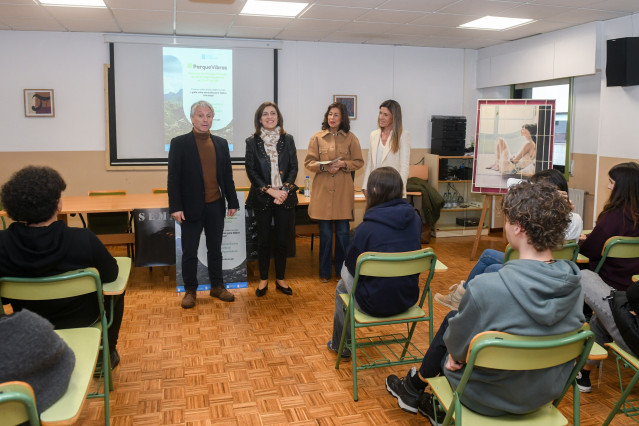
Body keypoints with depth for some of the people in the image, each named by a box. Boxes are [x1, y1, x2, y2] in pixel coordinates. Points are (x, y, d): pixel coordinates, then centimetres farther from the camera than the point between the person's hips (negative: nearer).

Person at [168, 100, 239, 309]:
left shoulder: (221, 143, 8)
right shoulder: (179, 143, -4)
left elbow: (227, 176, 11)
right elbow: (173, 178, -7)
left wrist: (232, 202, 8)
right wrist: (175, 207, -13)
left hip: (216, 206, 4)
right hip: (191, 207, -3)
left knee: (215, 249, 14)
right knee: (189, 252, 6)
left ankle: (217, 286, 25)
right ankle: (190, 290, 19)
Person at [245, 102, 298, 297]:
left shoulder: (287, 140, 6)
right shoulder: (252, 142, 2)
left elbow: (293, 167, 4)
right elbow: (251, 171, -3)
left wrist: (285, 189, -11)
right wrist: (270, 190, -13)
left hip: (285, 197, 1)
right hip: (262, 198, -1)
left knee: (282, 240, 6)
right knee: (264, 240, 5)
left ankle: (280, 279, 20)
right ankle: (263, 280, 19)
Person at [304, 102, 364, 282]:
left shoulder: (350, 138, 6)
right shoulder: (317, 137, 6)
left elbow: (359, 162, 7)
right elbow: (308, 162, 4)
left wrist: (343, 164, -11)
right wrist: (324, 167, -13)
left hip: (343, 190, 0)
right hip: (322, 189, 0)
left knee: (343, 232, 3)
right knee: (325, 233, 4)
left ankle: (342, 271, 18)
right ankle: (325, 272, 17)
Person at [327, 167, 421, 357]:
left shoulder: (367, 227, -22)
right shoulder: (414, 219, -6)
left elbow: (352, 265, -9)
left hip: (376, 303, -5)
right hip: (408, 298, 6)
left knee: (342, 287, 26)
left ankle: (340, 346, 41)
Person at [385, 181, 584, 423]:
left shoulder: (487, 287, -34)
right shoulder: (574, 283, -15)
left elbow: (457, 346, -19)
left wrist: (456, 354, 4)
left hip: (493, 398, -5)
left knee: (450, 320, 19)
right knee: (453, 320, 21)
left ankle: (413, 387, 44)